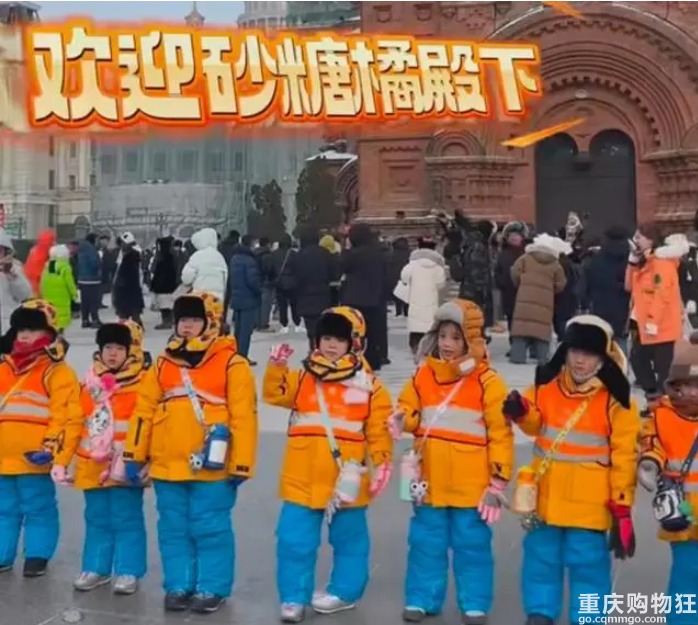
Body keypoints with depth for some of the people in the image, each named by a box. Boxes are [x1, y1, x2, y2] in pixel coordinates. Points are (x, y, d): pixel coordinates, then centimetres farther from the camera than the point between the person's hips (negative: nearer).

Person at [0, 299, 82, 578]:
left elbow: (66, 414, -13)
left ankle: (37, 557, 13)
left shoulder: (56, 371, -5)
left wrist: (52, 448, -20)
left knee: (39, 510, 3)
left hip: (35, 458, -7)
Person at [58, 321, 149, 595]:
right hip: (93, 465, 6)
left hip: (125, 467, -6)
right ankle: (96, 568, 27)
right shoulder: (90, 382, 11)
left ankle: (128, 572, 12)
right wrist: (63, 458, 11)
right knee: (97, 519, 16)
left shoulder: (141, 383, -8)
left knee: (126, 520, 3)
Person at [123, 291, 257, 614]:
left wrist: (240, 466, -9)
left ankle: (213, 588, 15)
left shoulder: (231, 364, -5)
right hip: (167, 466, 5)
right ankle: (178, 586, 24)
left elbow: (244, 417, -7)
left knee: (210, 530, 3)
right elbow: (144, 410, 12)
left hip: (212, 468, -5)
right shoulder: (164, 363, 11)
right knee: (173, 530, 12)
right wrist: (134, 455, 8)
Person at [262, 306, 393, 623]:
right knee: (294, 540, 4)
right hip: (302, 480, 2)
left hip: (346, 481, -2)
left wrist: (382, 465, -7)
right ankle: (294, 597, 15)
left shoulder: (368, 385, -2)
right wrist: (276, 366, -22)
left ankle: (345, 591, 30)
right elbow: (275, 393, -7)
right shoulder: (303, 379, 6)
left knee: (349, 539, 13)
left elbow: (379, 430, -2)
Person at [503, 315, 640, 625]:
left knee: (587, 562, 4)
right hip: (547, 493, 4)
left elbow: (624, 456, -9)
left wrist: (622, 506, -9)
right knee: (541, 556, 15)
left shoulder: (615, 401, -11)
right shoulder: (546, 386, -1)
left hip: (589, 501, -4)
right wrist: (521, 413, -10)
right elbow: (535, 424, 15)